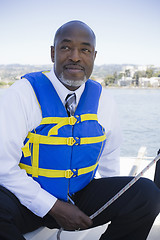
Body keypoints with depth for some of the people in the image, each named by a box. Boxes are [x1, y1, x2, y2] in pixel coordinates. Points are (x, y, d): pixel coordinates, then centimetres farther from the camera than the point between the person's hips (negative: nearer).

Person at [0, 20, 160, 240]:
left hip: (81, 196, 4)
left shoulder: (104, 102, 1)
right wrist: (54, 207, -17)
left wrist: (120, 203, 5)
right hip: (29, 202, -3)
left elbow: (109, 159, 15)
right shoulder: (24, 93, -13)